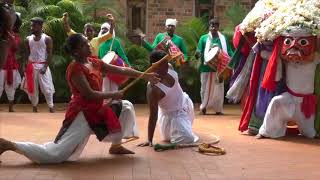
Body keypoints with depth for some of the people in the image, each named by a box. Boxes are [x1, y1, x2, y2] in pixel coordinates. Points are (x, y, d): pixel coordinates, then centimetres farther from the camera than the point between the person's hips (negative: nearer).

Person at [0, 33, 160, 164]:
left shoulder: (95, 62, 7)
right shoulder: (75, 69, -17)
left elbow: (122, 70, 7)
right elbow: (90, 95, -23)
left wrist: (145, 75, 3)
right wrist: (113, 95, -12)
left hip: (95, 111, 9)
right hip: (81, 114, -9)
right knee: (55, 155, -17)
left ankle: (116, 146, 23)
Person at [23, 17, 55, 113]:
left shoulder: (47, 39, -4)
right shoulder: (28, 39, 7)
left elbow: (50, 54, -7)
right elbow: (27, 53, 9)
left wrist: (45, 67, -16)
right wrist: (26, 66, -3)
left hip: (42, 66, -4)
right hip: (31, 66, 4)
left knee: (47, 88, -5)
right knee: (32, 88, 8)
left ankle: (51, 107, 5)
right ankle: (34, 107, 20)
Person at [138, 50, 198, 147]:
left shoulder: (169, 68, -21)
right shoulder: (153, 89, -38)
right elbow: (153, 115, -32)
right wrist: (149, 140, -31)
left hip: (185, 102, 7)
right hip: (173, 115, -7)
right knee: (187, 139, -7)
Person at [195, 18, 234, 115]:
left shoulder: (223, 39, 10)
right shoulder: (204, 38, 7)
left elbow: (229, 52, 5)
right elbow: (199, 52, 2)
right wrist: (197, 54, -21)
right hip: (206, 68, -1)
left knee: (218, 89, 4)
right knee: (206, 88, 3)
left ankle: (218, 109, 12)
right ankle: (203, 107, 17)